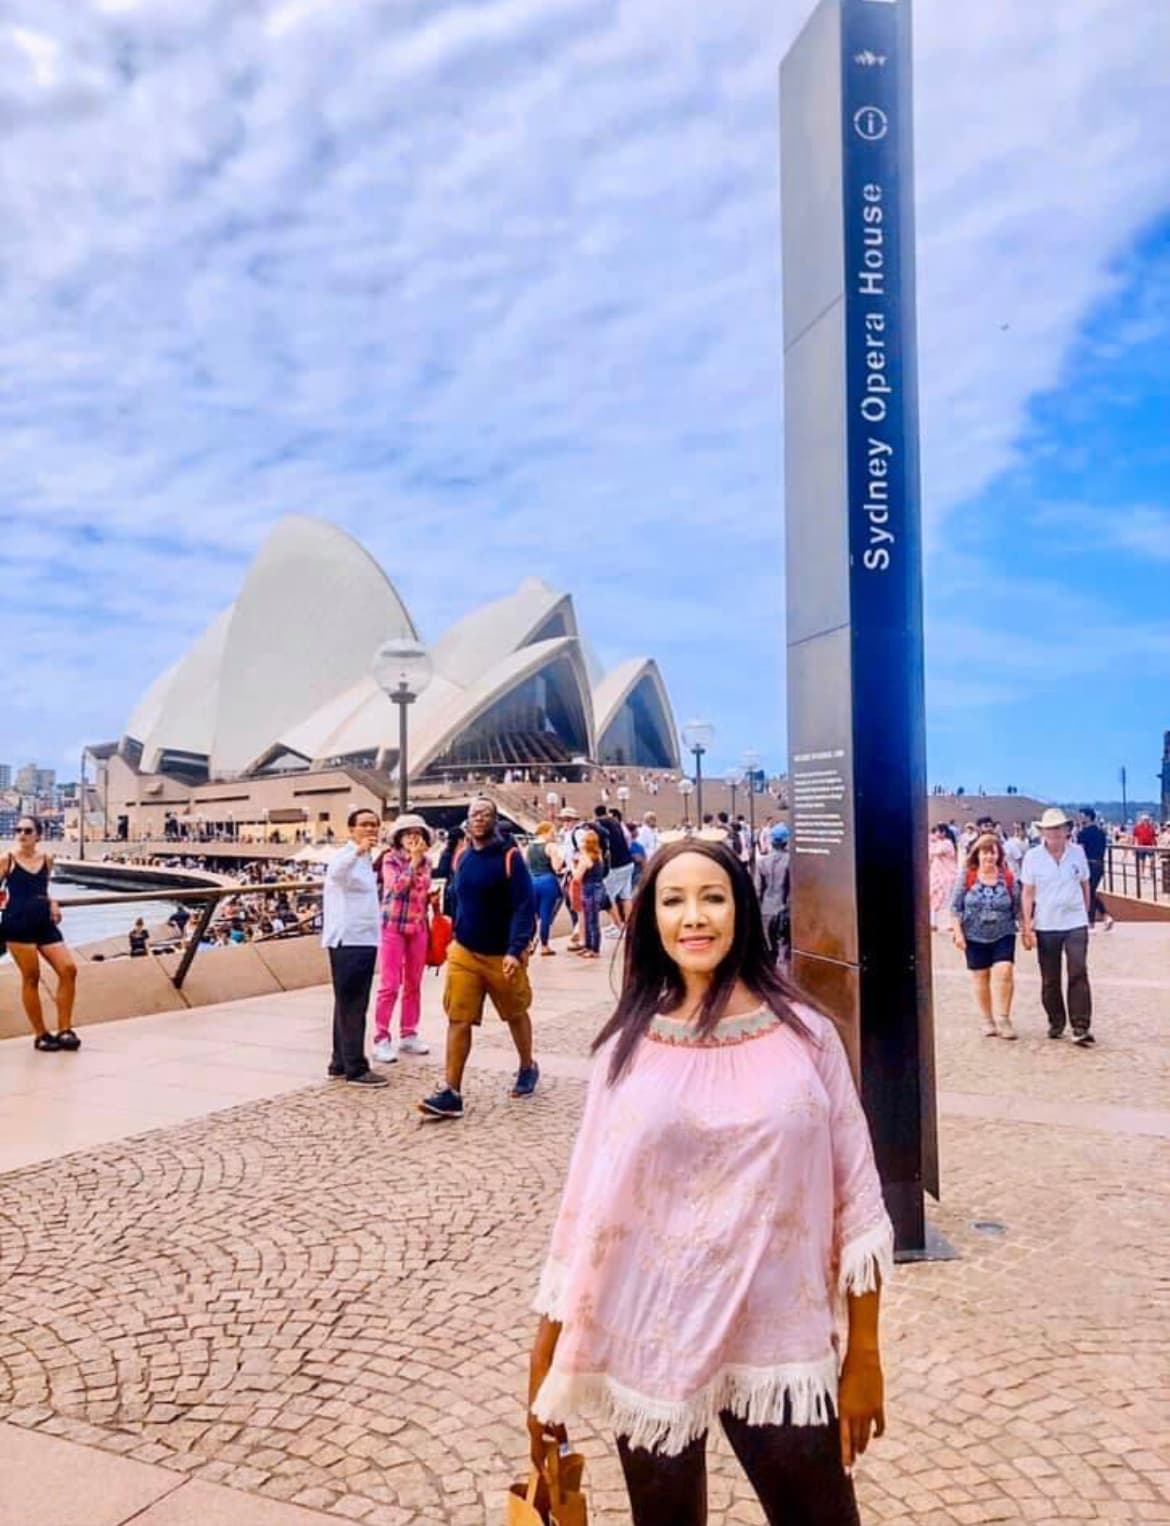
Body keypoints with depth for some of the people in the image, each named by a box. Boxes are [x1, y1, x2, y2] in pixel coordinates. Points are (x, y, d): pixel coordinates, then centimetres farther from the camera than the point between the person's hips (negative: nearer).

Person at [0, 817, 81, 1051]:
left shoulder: (47, 859, 10)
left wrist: (52, 904, 5)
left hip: (45, 923, 4)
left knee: (68, 969, -6)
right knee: (31, 977, 1)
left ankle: (64, 1030, 4)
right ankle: (41, 1035, 13)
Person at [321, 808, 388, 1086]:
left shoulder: (365, 860, 16)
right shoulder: (345, 856, -13)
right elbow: (336, 871, -38)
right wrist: (359, 851, -55)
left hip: (364, 940, 10)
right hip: (348, 941, -10)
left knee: (350, 1005, 14)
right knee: (352, 1006, -6)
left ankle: (341, 1063, 22)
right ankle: (356, 1068, -2)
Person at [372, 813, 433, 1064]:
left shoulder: (426, 862, 7)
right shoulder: (390, 859, -7)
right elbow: (397, 887, -24)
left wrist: (432, 898, 0)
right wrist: (414, 860, -25)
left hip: (418, 926, 5)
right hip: (393, 926, -5)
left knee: (414, 984, 11)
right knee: (390, 985, -5)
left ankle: (409, 1035, 21)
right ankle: (382, 1039, 2)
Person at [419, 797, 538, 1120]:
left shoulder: (510, 857, -12)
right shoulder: (461, 859, 4)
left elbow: (525, 908, -17)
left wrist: (516, 950, -26)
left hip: (503, 955, -4)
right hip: (463, 953, 4)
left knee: (516, 1015, 16)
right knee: (458, 1021, -4)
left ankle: (527, 1069, 38)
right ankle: (452, 1093, -3)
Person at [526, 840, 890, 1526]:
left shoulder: (805, 1036, -5)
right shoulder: (628, 1047, -4)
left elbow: (856, 1199, -1)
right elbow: (587, 1207, 1)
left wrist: (865, 1356, 1)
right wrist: (547, 1365, 4)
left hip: (778, 1342, 0)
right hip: (650, 1346, 1)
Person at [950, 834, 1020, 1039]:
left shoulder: (1008, 878, -1)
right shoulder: (967, 876, -3)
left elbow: (1017, 908, 4)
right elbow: (956, 906, -2)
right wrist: (958, 933, -7)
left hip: (1003, 935, 0)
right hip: (975, 937, 0)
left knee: (1004, 973, -12)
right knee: (980, 978, 8)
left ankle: (1003, 1018, 1)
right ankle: (987, 1020, 22)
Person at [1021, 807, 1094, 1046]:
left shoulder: (1077, 853, 0)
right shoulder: (1032, 857, -4)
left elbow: (1085, 885, 12)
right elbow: (1027, 893, -2)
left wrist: (1085, 913, 14)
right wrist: (1027, 927, -6)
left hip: (1075, 923, 0)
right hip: (1045, 926, 0)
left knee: (1078, 974, -9)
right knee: (1050, 979, 9)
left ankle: (1081, 1028, -7)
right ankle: (1056, 1023, 24)